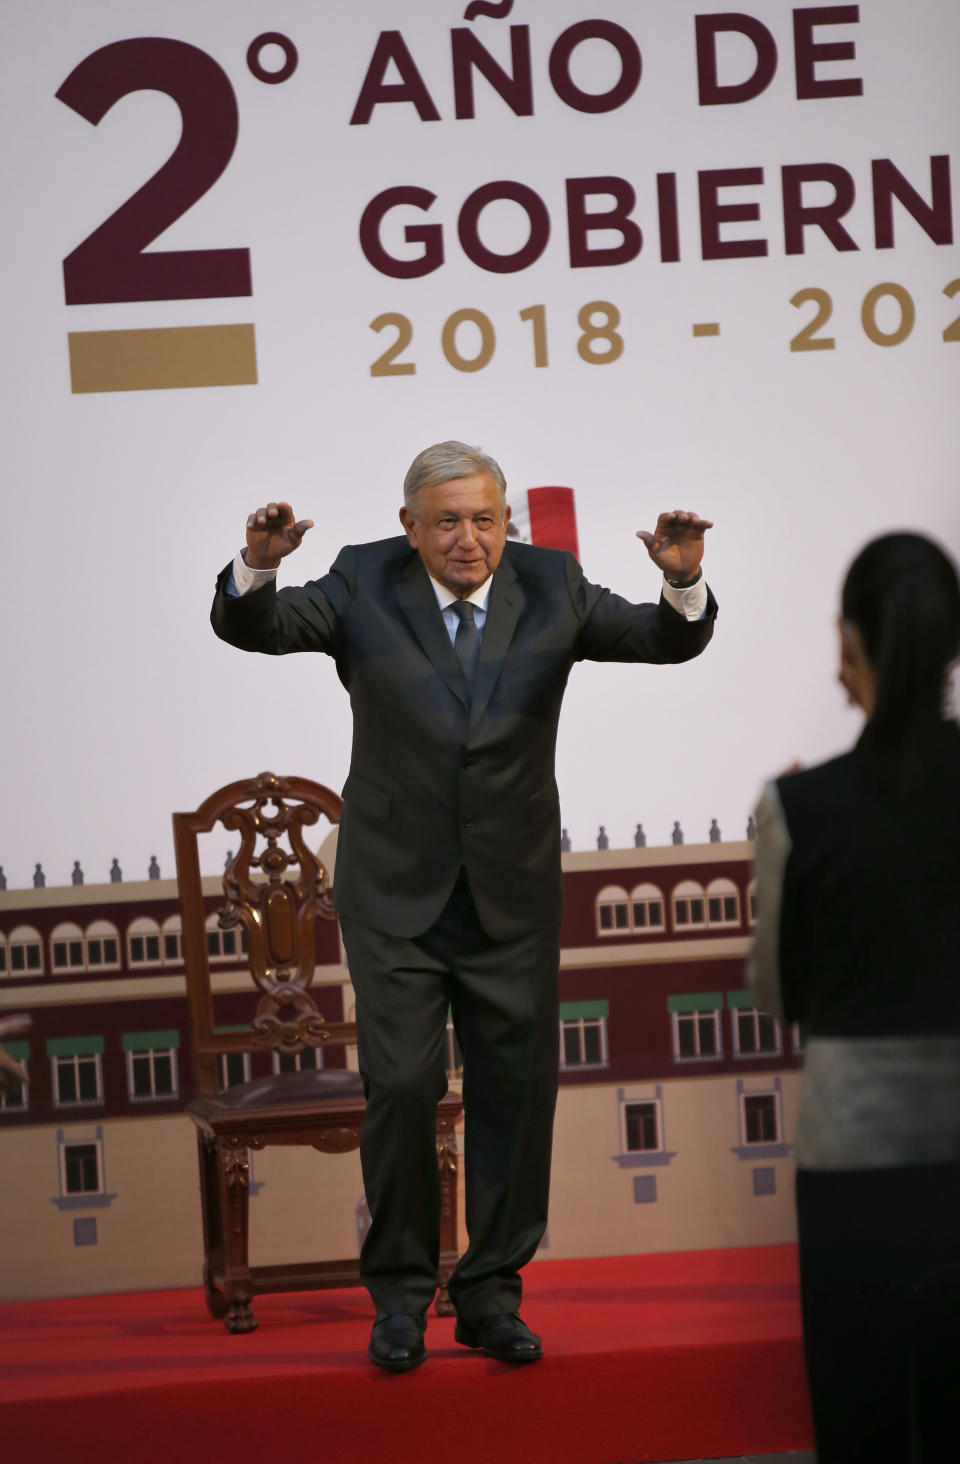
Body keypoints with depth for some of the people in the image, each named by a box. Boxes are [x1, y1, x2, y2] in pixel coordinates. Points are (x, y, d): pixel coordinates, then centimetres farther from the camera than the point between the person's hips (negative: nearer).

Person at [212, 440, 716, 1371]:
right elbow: (253, 628, -11)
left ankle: (490, 1294, 19)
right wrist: (259, 564, -33)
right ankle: (399, 1292, 10)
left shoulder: (551, 587, 0)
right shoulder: (364, 584, -3)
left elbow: (668, 641, -4)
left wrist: (683, 583, -26)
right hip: (396, 891, -2)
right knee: (401, 1085, -7)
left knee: (515, 1092, 5)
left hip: (512, 895, 2)